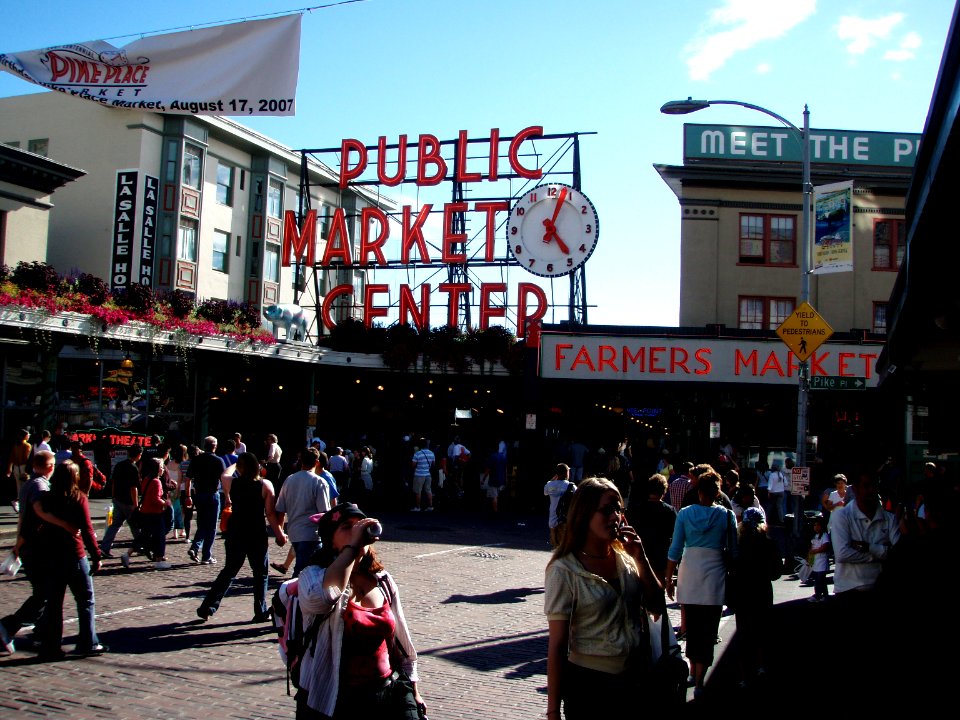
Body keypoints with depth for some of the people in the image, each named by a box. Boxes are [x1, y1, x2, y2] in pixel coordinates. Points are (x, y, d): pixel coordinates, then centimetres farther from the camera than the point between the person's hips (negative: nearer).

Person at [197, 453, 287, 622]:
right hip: (257, 535, -3)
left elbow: (225, 474, 22)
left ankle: (208, 607, 13)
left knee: (229, 571, 17)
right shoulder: (265, 485, -10)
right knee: (260, 573, 12)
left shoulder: (231, 482, -4)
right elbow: (271, 513, -12)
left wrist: (235, 464, 40)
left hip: (235, 534, 3)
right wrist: (280, 534, -4)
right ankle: (260, 612, 14)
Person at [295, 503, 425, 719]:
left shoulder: (384, 582, 6)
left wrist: (414, 693, 15)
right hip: (333, 702, -4)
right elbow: (322, 597, -35)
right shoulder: (314, 577, -9)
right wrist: (352, 546, -26)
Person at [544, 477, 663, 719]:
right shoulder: (564, 570, -14)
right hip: (589, 683, -5)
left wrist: (640, 558, -8)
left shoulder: (625, 558, 3)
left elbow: (657, 606, 3)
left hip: (635, 680, 5)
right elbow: (557, 645, -13)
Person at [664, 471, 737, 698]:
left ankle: (693, 672, 30)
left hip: (689, 574, 2)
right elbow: (733, 550, -1)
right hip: (714, 575, -2)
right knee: (708, 630, 1)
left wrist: (669, 579, 8)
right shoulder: (726, 515, -3)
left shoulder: (685, 513, -1)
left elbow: (675, 549, 0)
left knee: (692, 627, 16)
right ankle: (699, 683, -3)